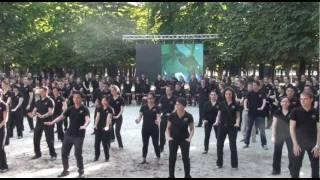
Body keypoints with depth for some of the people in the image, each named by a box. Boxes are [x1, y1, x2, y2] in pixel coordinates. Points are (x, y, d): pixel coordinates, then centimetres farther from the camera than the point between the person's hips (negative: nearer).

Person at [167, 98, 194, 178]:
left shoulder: (189, 116, -10)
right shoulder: (172, 116, -7)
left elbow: (192, 128, 2)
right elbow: (168, 128, 4)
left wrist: (190, 138, -9)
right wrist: (169, 136, -8)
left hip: (184, 140, -1)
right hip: (173, 139, 1)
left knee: (186, 158, 4)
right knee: (172, 157, 4)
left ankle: (187, 175, 21)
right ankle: (171, 175, 18)